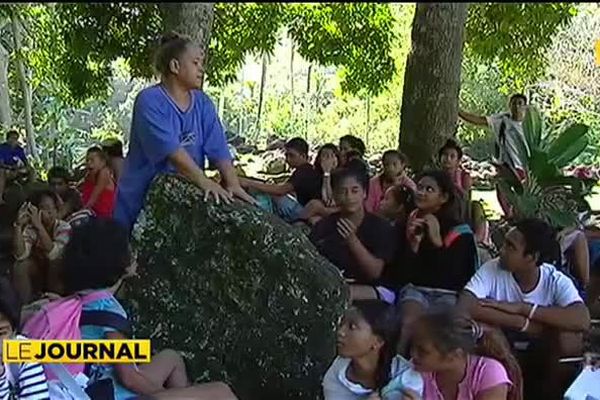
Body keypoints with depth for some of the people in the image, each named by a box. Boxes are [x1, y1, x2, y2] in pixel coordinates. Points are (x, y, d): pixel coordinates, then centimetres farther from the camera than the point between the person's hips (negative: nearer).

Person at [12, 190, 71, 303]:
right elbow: (20, 256, -30)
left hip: (58, 274, -1)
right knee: (19, 266, -27)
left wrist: (39, 226, -40)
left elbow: (53, 254, -35)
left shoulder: (64, 227, -18)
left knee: (56, 262, -31)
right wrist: (18, 225, -37)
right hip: (37, 273, 1)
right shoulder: (30, 229, -13)